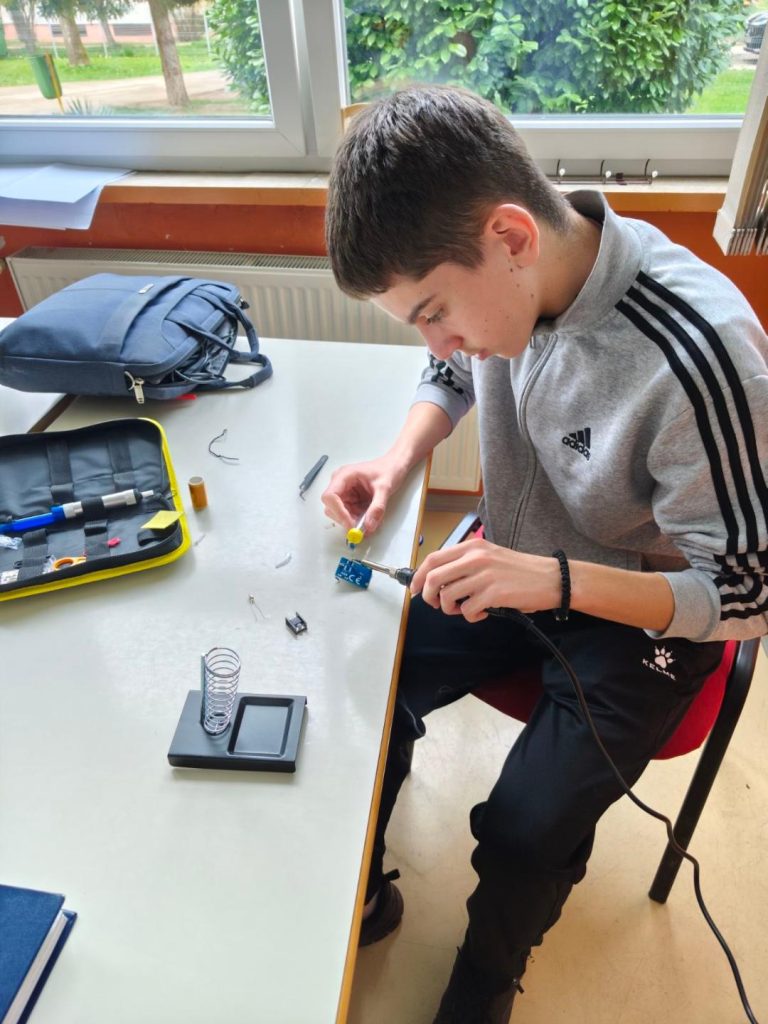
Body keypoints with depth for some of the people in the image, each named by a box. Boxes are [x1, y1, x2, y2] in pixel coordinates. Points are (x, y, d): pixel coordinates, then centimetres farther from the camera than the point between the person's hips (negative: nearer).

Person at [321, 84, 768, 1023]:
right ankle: (360, 897, 23)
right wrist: (395, 462, -10)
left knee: (526, 831, -16)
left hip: (638, 614, -5)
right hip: (510, 562, 5)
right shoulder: (491, 275, -13)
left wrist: (555, 581, -34)